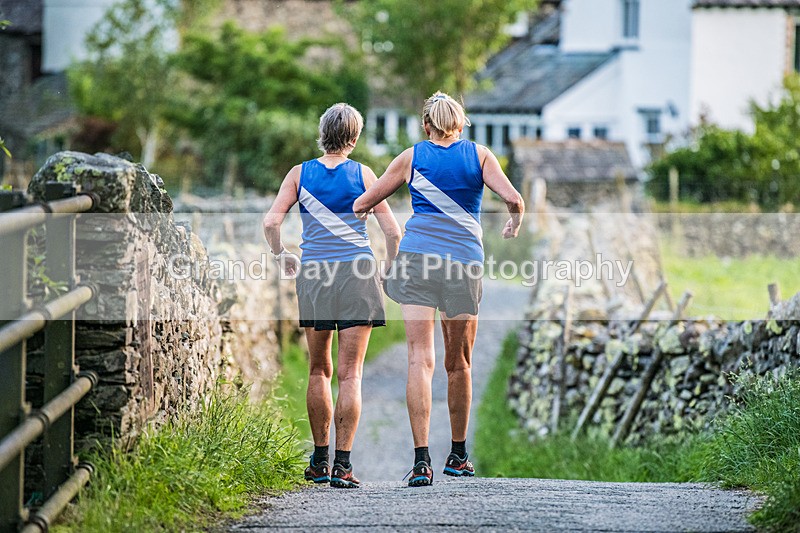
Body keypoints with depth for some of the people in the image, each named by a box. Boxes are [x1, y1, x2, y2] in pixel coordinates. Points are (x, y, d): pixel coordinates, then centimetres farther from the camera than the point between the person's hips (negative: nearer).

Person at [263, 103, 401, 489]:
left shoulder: (300, 174, 4)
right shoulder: (363, 175, 1)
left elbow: (270, 222, -5)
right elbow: (393, 232, -2)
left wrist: (282, 257, 10)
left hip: (313, 275, 2)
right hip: (357, 273, -2)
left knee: (319, 370, 15)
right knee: (350, 374, -2)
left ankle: (319, 460, 18)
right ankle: (342, 464, -8)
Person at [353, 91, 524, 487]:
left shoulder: (412, 157, 9)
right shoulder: (479, 155, 8)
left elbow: (361, 206, 12)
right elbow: (513, 199, -3)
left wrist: (366, 210, 36)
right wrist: (515, 224, 19)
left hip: (417, 255, 0)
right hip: (464, 260, 0)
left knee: (420, 359, -6)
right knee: (459, 363, 14)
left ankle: (422, 459, -19)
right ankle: (458, 456, 26)